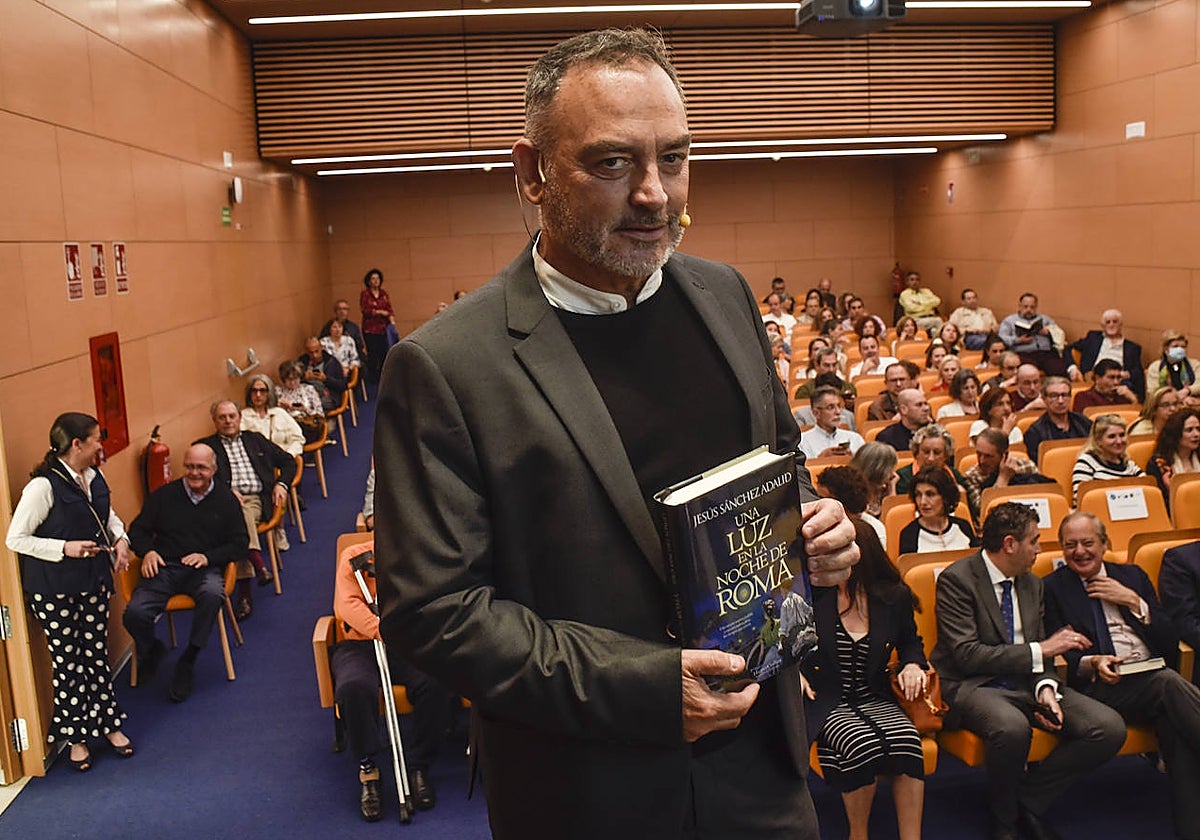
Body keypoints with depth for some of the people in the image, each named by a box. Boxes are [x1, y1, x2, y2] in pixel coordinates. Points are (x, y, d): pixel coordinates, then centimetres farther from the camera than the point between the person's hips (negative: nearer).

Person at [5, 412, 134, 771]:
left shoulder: (94, 478, 3)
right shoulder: (44, 486, -20)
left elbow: (109, 514, 20)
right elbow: (15, 539, -16)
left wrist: (121, 539, 1)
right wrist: (65, 548, -24)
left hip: (94, 582, 6)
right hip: (54, 591, -6)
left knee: (97, 654, 14)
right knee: (67, 663, 6)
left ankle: (109, 725, 27)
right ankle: (77, 738, 22)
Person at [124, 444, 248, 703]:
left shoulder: (226, 500, 7)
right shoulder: (164, 495, 10)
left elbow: (239, 544, 6)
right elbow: (138, 529, 16)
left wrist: (208, 557, -11)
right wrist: (147, 551, -6)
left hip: (204, 569, -1)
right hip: (164, 567, 2)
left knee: (213, 594, -38)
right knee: (134, 613, -25)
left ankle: (187, 662, -16)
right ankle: (151, 650, 15)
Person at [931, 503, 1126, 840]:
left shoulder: (1032, 584, 13)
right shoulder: (957, 579, -11)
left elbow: (1038, 652, 14)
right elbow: (967, 655, -18)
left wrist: (1046, 688, -9)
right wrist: (1040, 650, -16)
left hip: (1028, 683, 7)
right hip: (974, 685, -7)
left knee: (1110, 728, -15)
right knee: (1012, 727, -39)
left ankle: (1029, 800, 3)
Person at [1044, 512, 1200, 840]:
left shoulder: (1132, 576, 22)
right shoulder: (1053, 588, 10)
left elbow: (1170, 641, 14)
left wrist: (1134, 601, 0)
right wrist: (1091, 663, -19)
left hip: (1156, 675, 4)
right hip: (1100, 686, -4)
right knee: (1169, 684, -34)